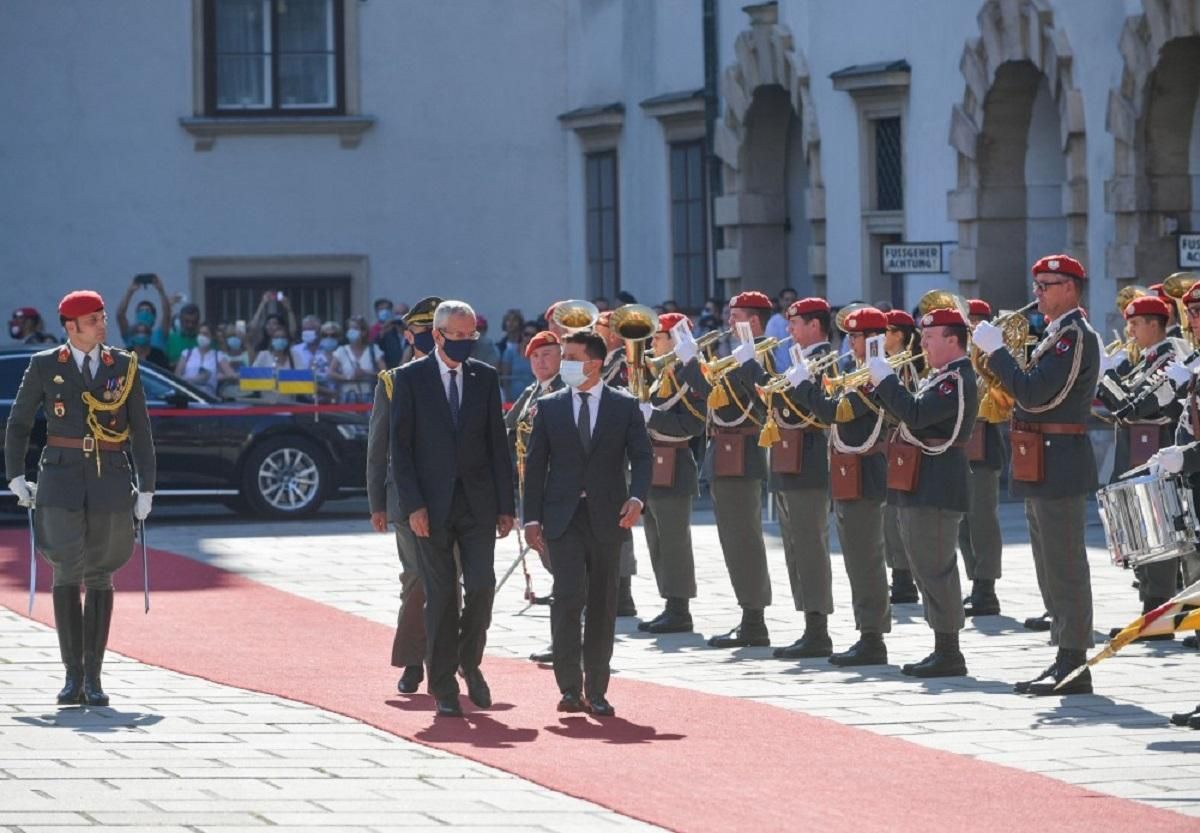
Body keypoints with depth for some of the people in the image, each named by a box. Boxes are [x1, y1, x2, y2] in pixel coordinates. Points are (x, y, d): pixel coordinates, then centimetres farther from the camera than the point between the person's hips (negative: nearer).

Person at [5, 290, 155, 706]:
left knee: (99, 576, 4)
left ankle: (93, 677, 9)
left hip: (111, 481, 1)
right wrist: (16, 477, 2)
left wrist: (146, 488, 3)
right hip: (62, 480, -1)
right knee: (67, 573, -10)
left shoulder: (124, 366, 6)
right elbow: (18, 425, 10)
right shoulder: (44, 366, 3)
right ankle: (73, 676, -6)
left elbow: (141, 431, 8)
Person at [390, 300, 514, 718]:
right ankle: (444, 688, 7)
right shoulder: (410, 378, 0)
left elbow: (498, 443, 9)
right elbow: (400, 445, -3)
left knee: (482, 585, -8)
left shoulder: (485, 377, 8)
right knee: (441, 596, 0)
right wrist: (412, 505, -11)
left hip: (478, 501, 2)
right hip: (432, 505, -2)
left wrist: (506, 505, 4)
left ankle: (470, 662, 17)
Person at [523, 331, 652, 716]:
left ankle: (596, 691, 11)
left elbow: (641, 456, 2)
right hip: (562, 518, 0)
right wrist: (532, 518, 0)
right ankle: (570, 687, -9)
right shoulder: (549, 407, 7)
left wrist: (636, 498, -17)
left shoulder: (625, 406, 4)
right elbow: (535, 464, 7)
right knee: (569, 595, -14)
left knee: (603, 605, 4)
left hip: (607, 519, 1)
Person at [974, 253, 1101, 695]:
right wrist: (1002, 356, 7)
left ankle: (1073, 669, -6)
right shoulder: (1057, 335, 18)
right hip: (1044, 468, 10)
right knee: (1053, 570, 12)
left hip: (1059, 467, -10)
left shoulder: (1076, 335, -14)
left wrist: (995, 351, -14)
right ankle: (1064, 661, 17)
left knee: (1065, 568, -7)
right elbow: (1034, 393, 18)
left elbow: (1033, 393, -22)